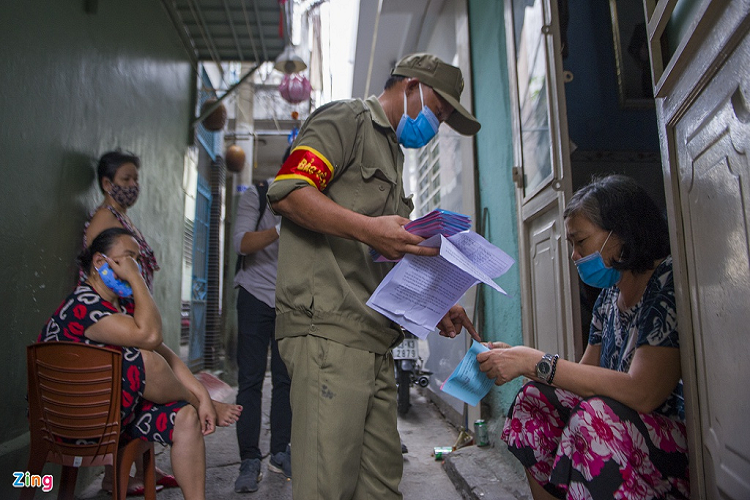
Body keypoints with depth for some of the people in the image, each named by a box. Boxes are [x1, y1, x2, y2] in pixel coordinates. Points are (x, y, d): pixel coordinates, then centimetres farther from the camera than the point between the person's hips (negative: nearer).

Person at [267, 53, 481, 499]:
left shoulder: (392, 154, 30)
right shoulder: (347, 118, 3)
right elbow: (288, 192, -14)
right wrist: (368, 228, -23)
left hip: (376, 342, 10)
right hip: (329, 332, -9)